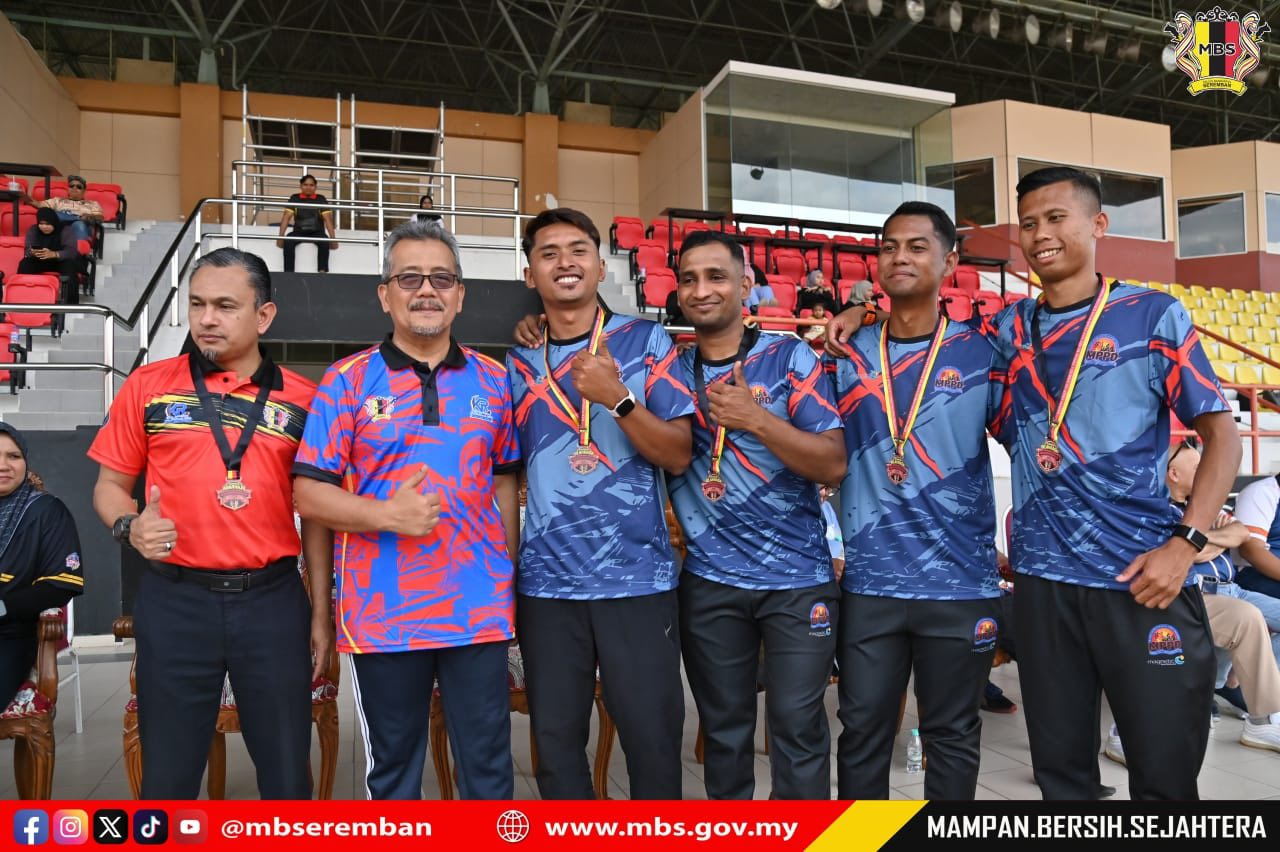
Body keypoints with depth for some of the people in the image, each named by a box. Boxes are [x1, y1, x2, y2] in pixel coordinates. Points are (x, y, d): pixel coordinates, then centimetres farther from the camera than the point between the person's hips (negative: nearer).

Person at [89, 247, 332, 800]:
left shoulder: (301, 399, 2)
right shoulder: (148, 385, 2)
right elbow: (109, 485, 9)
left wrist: (321, 612, 4)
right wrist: (129, 526, -14)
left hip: (273, 600, 0)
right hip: (174, 601, 0)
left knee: (288, 774, 10)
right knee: (167, 777, 13)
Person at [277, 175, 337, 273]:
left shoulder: (321, 199, 5)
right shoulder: (294, 198, 6)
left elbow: (327, 219, -4)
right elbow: (286, 217, 0)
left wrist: (333, 238, -16)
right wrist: (281, 236, -13)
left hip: (317, 232, -1)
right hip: (299, 232, 1)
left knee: (325, 242, -34)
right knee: (288, 242, -30)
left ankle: (322, 271, -38)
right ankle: (288, 272, -33)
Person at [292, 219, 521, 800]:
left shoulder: (494, 380, 6)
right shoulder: (348, 380, -2)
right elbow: (309, 493, -4)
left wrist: (509, 581, 8)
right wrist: (387, 516, -20)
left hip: (480, 612, 2)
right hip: (381, 614, -1)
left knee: (489, 769, 11)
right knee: (392, 770, 16)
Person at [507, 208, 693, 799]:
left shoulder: (645, 341, 0)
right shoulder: (517, 365, 8)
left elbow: (678, 456, -5)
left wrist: (617, 397, -20)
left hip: (637, 577, -2)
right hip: (545, 583, 3)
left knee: (652, 737, 5)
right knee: (555, 740, 11)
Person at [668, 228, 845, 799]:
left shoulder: (790, 357, -3)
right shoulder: (668, 371, 5)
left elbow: (833, 464, -7)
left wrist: (756, 419, -21)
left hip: (798, 579, -2)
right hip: (709, 583, 3)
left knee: (797, 728, 2)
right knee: (723, 730, 13)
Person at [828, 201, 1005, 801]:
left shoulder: (981, 354, -1)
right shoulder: (847, 354, 3)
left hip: (961, 583, -1)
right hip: (868, 581, 1)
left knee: (952, 738, 15)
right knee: (862, 733, 12)